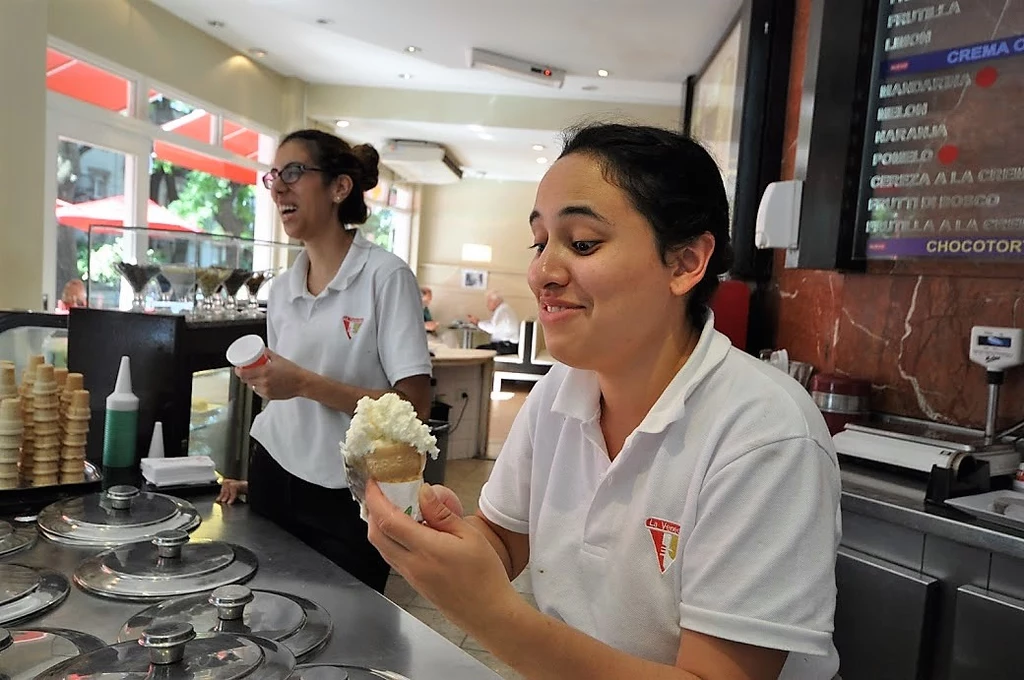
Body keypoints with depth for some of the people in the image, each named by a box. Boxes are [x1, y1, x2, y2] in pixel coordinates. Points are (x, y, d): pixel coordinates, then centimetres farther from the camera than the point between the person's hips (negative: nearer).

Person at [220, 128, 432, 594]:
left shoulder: (386, 277, -12)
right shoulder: (282, 288, 7)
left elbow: (414, 405, -18)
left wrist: (306, 383, -22)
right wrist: (257, 477, 12)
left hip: (344, 502, -5)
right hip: (275, 483, 5)